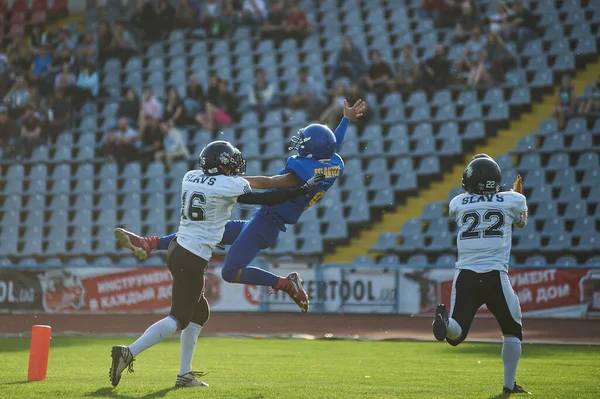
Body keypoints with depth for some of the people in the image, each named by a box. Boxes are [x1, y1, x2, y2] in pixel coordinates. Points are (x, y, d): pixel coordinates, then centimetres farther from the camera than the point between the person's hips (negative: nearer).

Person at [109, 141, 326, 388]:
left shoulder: (191, 178, 7)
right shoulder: (229, 186, -11)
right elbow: (267, 200, -7)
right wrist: (305, 189, 0)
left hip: (178, 249, 8)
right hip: (192, 259, -8)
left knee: (199, 312, 19)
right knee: (179, 319, -3)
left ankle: (184, 374, 19)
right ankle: (128, 353, -14)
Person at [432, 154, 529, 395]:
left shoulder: (458, 204, 7)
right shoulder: (512, 201, 5)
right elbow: (521, 222, 29)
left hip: (465, 276, 1)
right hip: (495, 276, -1)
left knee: (455, 334, 3)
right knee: (512, 331, 19)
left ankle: (444, 322, -32)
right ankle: (509, 384, 16)